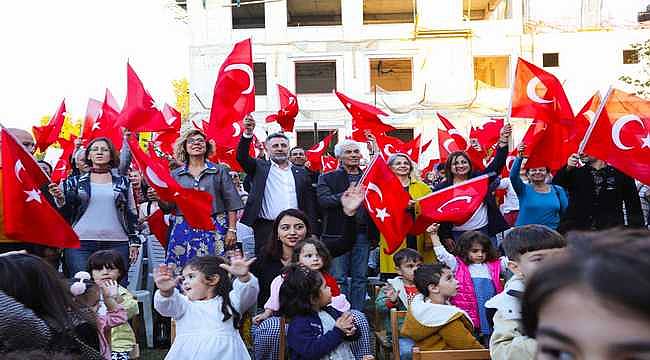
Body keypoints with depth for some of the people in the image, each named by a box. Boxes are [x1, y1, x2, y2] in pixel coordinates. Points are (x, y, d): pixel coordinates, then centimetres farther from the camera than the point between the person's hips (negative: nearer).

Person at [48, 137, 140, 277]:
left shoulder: (123, 182, 11)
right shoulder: (75, 181, 10)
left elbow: (131, 213, 12)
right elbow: (66, 214, 9)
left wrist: (134, 241, 6)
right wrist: (60, 199, -9)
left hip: (117, 244, 0)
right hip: (80, 244, 0)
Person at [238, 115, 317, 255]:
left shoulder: (301, 173, 14)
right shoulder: (260, 168, 8)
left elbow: (309, 205, 13)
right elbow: (241, 156, -10)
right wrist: (248, 133, -25)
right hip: (265, 228, -2)